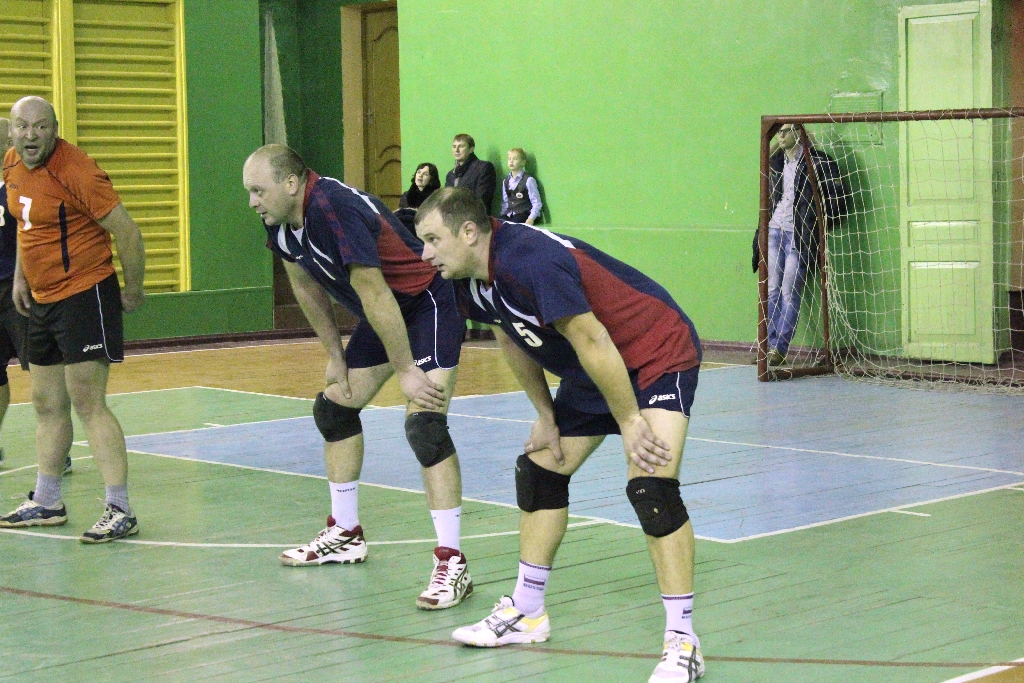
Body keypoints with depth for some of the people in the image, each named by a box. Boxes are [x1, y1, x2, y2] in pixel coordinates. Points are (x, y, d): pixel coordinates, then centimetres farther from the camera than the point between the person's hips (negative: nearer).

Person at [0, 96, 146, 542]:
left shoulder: (75, 171, -20)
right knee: (47, 405, 16)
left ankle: (120, 512, -11)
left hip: (84, 296, -8)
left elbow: (126, 231, -18)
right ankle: (46, 503, 28)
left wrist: (132, 291, -10)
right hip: (41, 300, 9)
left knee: (88, 404, -12)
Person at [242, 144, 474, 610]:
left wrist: (406, 370, -26)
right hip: (383, 315, 10)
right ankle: (345, 536, 29)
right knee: (333, 408, 15)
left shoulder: (334, 209, -32)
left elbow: (374, 294, -30)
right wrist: (335, 357, 11)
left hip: (428, 304, -10)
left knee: (423, 424, -23)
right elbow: (307, 288, 10)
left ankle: (452, 563, -22)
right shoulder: (279, 221, -5)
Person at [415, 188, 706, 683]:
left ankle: (682, 642, -17)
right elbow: (515, 343, 12)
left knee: (650, 488, -23)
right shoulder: (470, 280, -4)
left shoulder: (531, 261, -32)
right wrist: (545, 415, 12)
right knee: (539, 469, 12)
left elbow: (592, 342, -30)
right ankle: (525, 614, 26)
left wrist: (630, 422, -24)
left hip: (658, 354, -10)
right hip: (589, 375, 10)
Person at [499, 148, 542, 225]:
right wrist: (503, 215, 4)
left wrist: (531, 219, -18)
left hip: (523, 214, -5)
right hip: (509, 215, 5)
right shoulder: (506, 181, 15)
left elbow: (537, 203, -6)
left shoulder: (528, 180, -4)